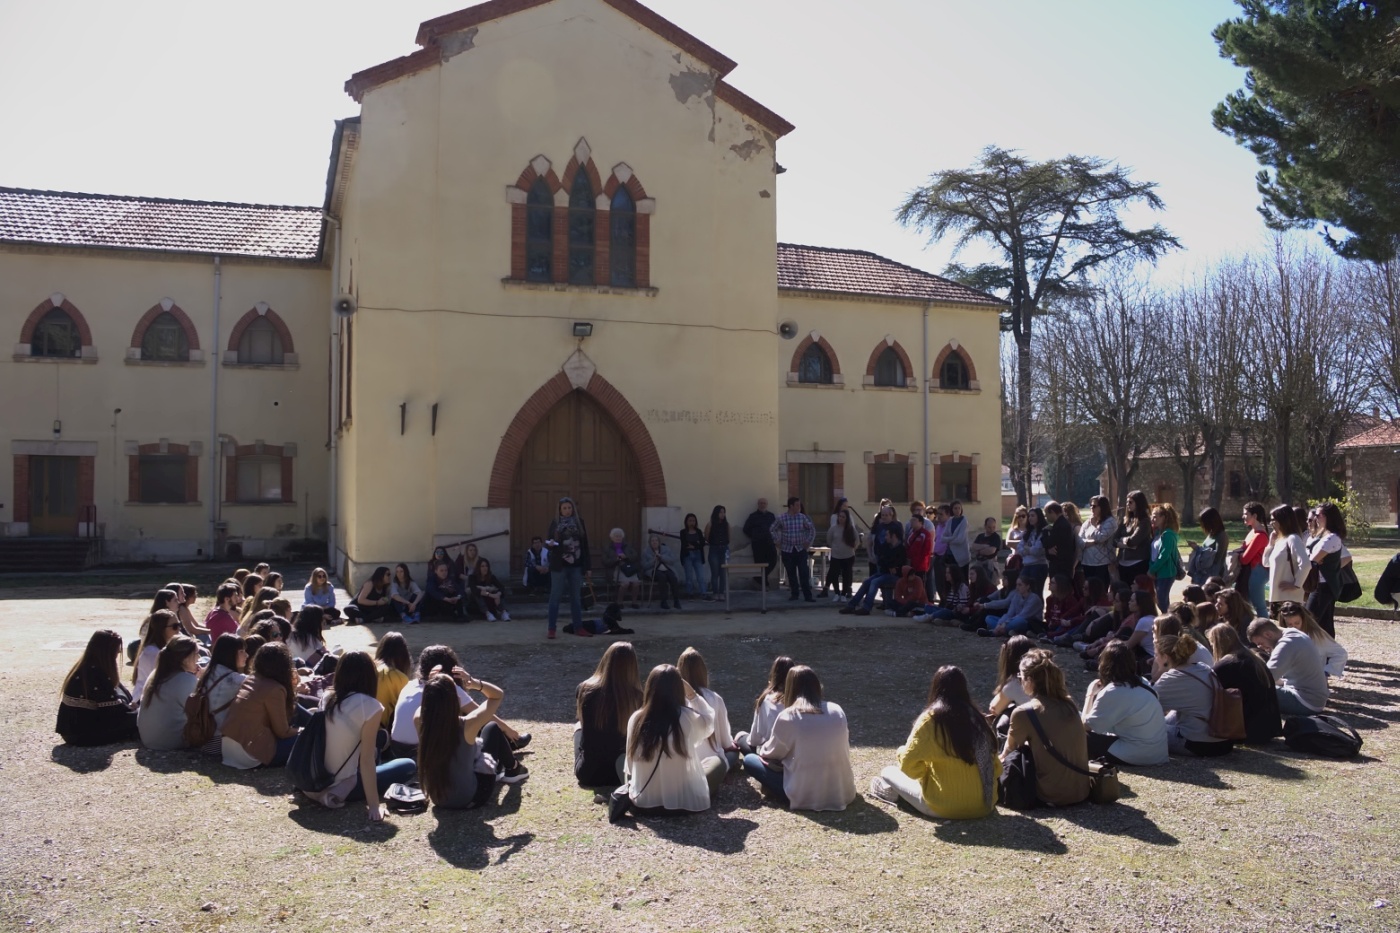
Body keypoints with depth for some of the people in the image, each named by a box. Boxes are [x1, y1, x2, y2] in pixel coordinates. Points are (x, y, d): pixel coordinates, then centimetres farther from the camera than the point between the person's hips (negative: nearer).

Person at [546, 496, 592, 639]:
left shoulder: (579, 522, 4)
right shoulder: (555, 523, 0)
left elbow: (585, 546, 5)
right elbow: (548, 542, 3)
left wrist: (588, 567, 3)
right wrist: (550, 544, -23)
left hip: (576, 566, 2)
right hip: (559, 566, -2)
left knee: (576, 597, 8)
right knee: (555, 596, -1)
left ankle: (578, 627, 15)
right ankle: (551, 629, 2)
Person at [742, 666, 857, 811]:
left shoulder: (787, 717, -13)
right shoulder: (838, 711, -2)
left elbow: (771, 754, 3)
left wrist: (761, 751, 27)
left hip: (804, 797, -2)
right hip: (843, 793, 3)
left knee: (749, 760, 11)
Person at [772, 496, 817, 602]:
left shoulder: (802, 517, -1)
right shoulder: (781, 518, -6)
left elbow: (812, 529, 11)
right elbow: (774, 529, 10)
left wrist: (809, 541, 6)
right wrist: (777, 541, 6)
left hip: (801, 549, 0)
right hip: (787, 550, 0)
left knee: (804, 573, -4)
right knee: (791, 574, 7)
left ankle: (808, 595, -1)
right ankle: (794, 594, 19)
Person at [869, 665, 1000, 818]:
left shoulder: (931, 718, -12)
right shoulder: (976, 716, 2)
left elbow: (908, 764, -13)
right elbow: (995, 767, 6)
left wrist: (901, 752, 8)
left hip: (944, 807, -4)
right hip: (984, 805, 4)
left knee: (889, 772, 13)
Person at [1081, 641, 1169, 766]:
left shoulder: (1111, 692, -16)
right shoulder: (1142, 683, 4)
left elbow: (1086, 725, -9)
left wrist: (1090, 695, 5)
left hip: (1133, 757, -8)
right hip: (1158, 754, 8)